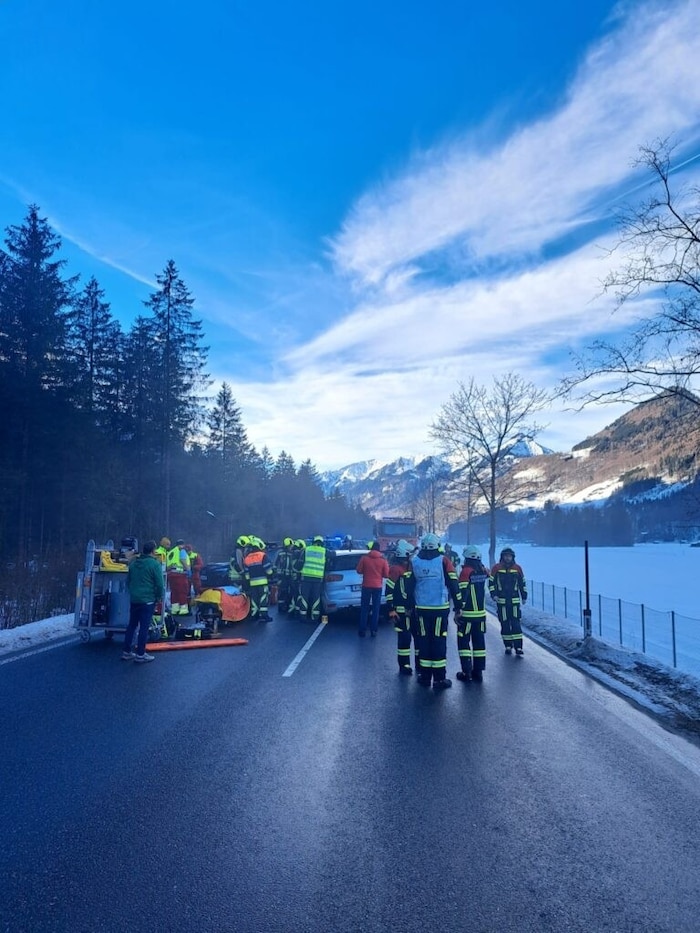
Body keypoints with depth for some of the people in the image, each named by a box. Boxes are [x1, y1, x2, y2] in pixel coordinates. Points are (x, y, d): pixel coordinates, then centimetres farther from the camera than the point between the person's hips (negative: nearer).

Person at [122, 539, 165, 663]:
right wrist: (160, 597, 2)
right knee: (144, 627, -1)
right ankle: (140, 655, 2)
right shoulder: (154, 564, -13)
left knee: (132, 625, 15)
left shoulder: (133, 563, 10)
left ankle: (126, 652, 19)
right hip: (148, 600, -7)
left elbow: (128, 581, 19)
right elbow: (159, 584, -13)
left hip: (134, 599, 7)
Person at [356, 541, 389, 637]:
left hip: (366, 586, 0)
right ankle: (373, 630, 8)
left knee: (364, 609, 9)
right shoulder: (383, 560, -5)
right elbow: (386, 574, -1)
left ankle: (362, 630, 8)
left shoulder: (364, 557, -6)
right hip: (378, 586, 0)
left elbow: (359, 571, 1)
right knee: (376, 609, 8)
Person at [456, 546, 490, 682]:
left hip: (467, 614, -6)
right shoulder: (484, 571, 3)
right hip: (481, 613, 6)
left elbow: (462, 593, -17)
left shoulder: (466, 571, -14)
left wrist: (458, 610, -15)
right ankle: (478, 672, 14)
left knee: (463, 641, 5)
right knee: (479, 642, 11)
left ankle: (467, 672, 3)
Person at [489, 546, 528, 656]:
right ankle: (508, 646, 17)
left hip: (515, 601, 0)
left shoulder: (517, 568, 5)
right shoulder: (496, 568, 0)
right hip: (501, 601, 0)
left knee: (516, 624, -6)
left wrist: (524, 597, 14)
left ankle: (518, 648, -5)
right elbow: (491, 582, 3)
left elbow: (522, 583, 13)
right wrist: (494, 594, -8)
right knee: (505, 624, 4)